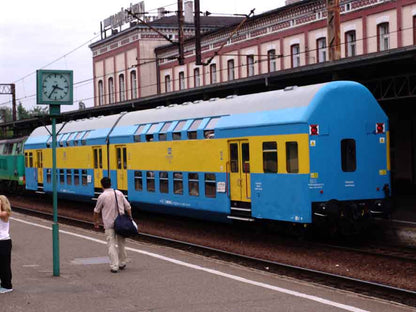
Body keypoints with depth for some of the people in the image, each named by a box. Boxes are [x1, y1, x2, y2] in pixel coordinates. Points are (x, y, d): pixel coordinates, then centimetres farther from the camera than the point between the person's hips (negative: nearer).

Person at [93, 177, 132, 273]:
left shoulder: (102, 196, -8)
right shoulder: (119, 193, 4)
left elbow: (96, 211, 4)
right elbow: (128, 207, 6)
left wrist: (96, 221, 20)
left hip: (109, 224, -4)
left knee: (111, 245, -1)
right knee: (121, 243, 17)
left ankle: (114, 266, -7)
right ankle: (122, 263, 27)